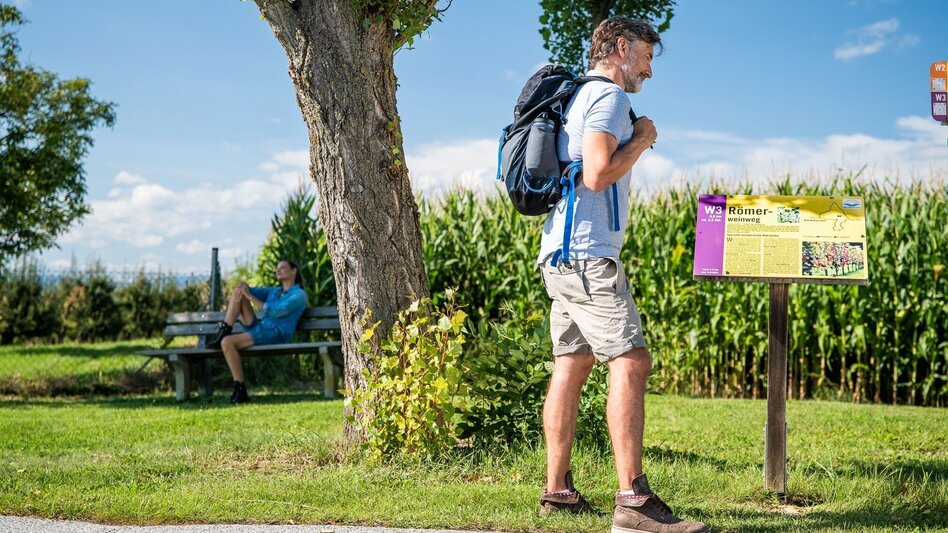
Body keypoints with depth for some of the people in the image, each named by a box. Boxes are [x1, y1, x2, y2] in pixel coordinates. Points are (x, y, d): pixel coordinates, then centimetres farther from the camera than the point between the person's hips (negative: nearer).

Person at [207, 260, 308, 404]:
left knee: (227, 342, -27)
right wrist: (243, 287, -10)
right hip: (258, 329, 8)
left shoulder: (299, 295, -1)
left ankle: (240, 390, -22)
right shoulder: (274, 291, 25)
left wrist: (250, 296, -13)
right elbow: (253, 290, 14)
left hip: (274, 334, -8)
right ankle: (223, 332, -9)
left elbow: (274, 311, -13)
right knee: (238, 290, 3)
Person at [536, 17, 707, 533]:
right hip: (588, 253, -11)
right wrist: (641, 140, -5)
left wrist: (633, 141, 22)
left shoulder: (582, 95, 23)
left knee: (570, 366, 10)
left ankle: (557, 490, 13)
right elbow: (598, 174, -20)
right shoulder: (609, 95, -8)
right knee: (630, 361, -14)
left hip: (562, 255, 11)